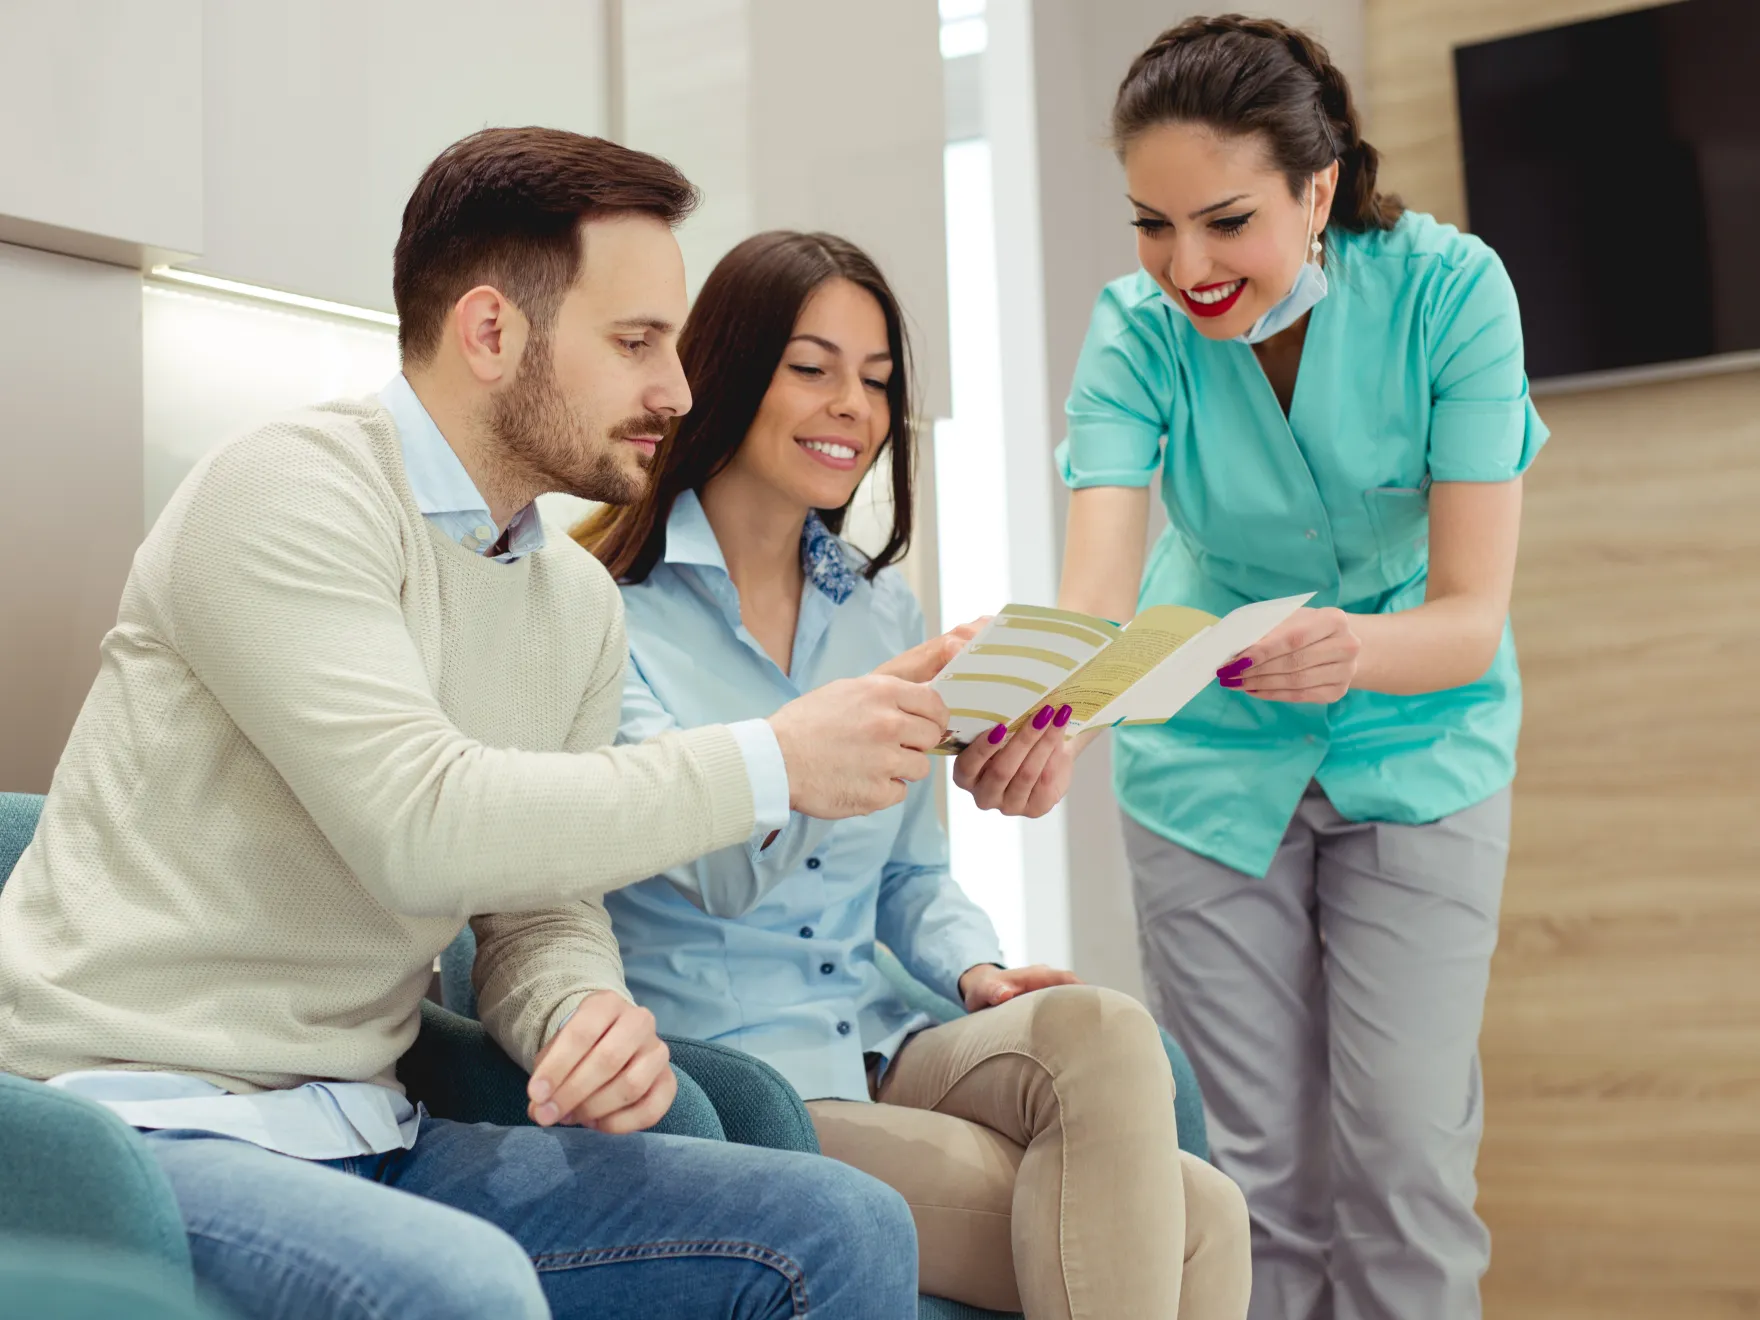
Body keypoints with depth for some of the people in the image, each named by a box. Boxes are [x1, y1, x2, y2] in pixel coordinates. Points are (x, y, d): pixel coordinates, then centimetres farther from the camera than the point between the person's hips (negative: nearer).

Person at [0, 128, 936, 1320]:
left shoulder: (580, 602, 12)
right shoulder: (292, 493, -13)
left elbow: (545, 893, 12)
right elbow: (423, 827, -25)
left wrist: (587, 1014, -12)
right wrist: (773, 764, -19)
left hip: (368, 1137, 7)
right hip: (148, 1121, -7)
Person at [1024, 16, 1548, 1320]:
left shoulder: (1448, 290, -21)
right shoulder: (1138, 332, -18)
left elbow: (1473, 612, -25)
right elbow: (1094, 595, -31)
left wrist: (1358, 647, -47)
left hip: (1418, 749, -1)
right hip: (1211, 758, 1)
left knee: (1404, 1153, -5)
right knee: (1261, 1164, 3)